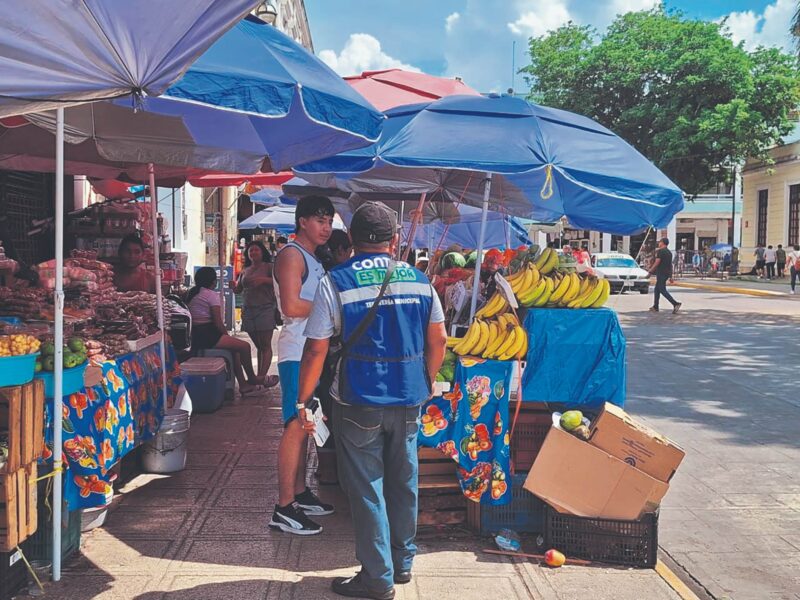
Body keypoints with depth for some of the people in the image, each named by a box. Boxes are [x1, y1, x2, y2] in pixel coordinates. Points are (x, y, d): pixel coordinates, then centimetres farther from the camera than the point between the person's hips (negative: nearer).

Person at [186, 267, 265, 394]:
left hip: (195, 335, 10)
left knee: (234, 348, 21)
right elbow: (218, 322, -15)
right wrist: (227, 335, 3)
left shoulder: (191, 294, 18)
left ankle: (243, 385, 18)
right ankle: (252, 379, 12)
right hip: (207, 335, -10)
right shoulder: (212, 294, -10)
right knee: (244, 346, -5)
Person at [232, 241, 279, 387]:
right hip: (248, 310, 6)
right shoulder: (245, 271, 19)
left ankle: (261, 376, -14)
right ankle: (262, 377, 11)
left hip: (265, 309, -6)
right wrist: (234, 286, -1)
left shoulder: (269, 267, 0)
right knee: (258, 345, 8)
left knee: (265, 345, -8)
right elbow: (238, 289, 22)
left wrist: (264, 279, -22)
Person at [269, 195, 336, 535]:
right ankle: (284, 510, -7)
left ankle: (300, 494, 24)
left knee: (304, 427, 14)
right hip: (297, 352, -10)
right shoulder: (291, 255, -10)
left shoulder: (312, 259, 20)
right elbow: (292, 306, -21)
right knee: (296, 427, -10)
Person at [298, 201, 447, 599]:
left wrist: (303, 401, -2)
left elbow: (316, 349, -11)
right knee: (403, 481, 17)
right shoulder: (419, 280, 2)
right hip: (408, 400, 4)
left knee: (366, 487, 6)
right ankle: (402, 562, 31)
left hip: (358, 402, -4)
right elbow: (438, 340, 5)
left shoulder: (335, 283, -8)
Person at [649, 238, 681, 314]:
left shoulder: (660, 251, -12)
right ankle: (655, 307, 19)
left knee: (663, 290, -10)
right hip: (667, 273, 9)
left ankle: (675, 303, -22)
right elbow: (670, 265, 18)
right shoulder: (669, 252, 16)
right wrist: (671, 276, 20)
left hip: (661, 273, -9)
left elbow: (657, 263, -18)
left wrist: (650, 271, -12)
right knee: (657, 290, 16)